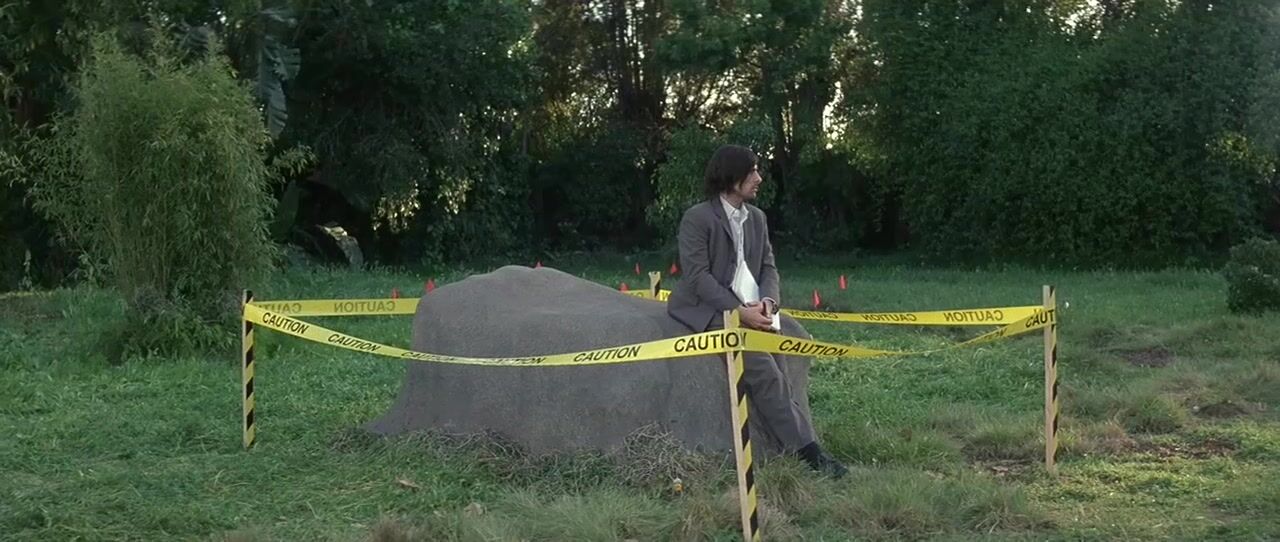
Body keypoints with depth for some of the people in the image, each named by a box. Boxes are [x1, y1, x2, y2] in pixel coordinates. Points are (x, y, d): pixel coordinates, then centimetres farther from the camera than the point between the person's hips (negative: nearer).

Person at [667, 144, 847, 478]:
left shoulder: (757, 217, 15)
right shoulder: (697, 218, -7)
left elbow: (768, 267, 13)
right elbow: (697, 275, -14)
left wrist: (767, 301, -9)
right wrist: (738, 311, -21)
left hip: (747, 308, 7)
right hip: (709, 309, -7)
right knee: (761, 366, -25)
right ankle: (805, 449, -22)